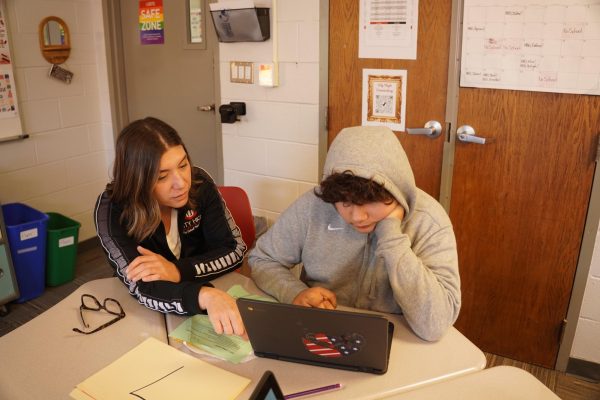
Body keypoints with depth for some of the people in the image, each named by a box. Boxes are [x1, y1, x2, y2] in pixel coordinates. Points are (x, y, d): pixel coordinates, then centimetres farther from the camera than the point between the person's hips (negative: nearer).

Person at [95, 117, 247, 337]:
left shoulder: (199, 183, -14)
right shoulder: (111, 210, -20)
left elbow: (235, 249, -10)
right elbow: (142, 288, -26)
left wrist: (178, 270, -26)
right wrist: (205, 295, -44)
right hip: (150, 320, -1)